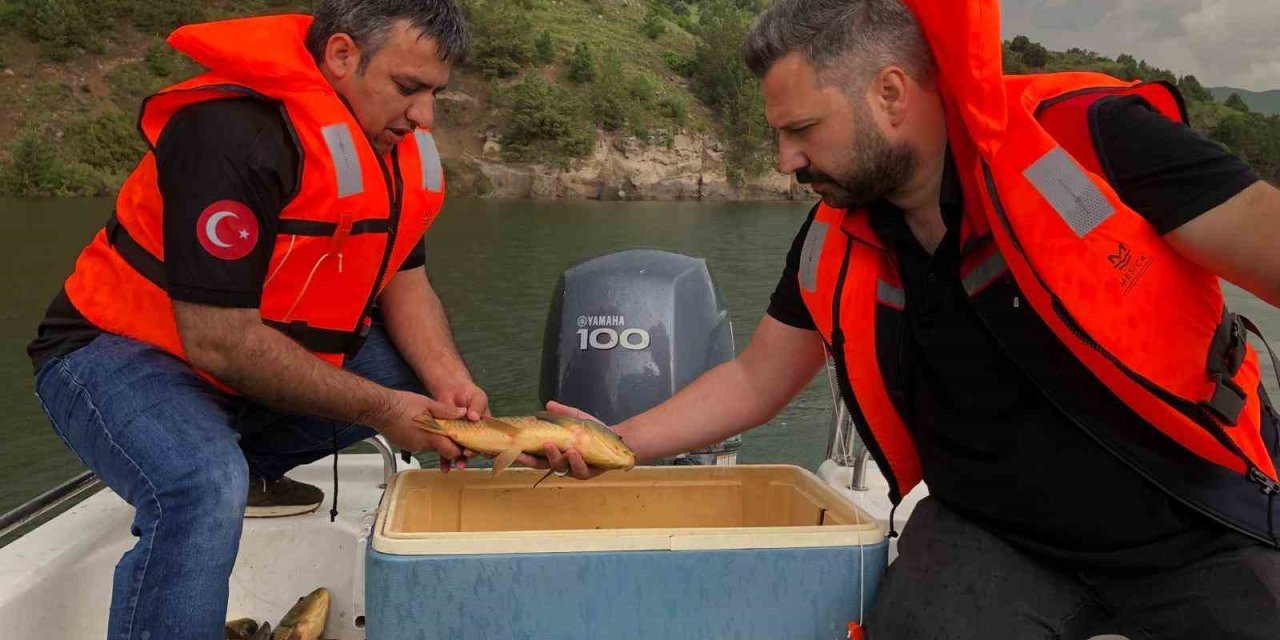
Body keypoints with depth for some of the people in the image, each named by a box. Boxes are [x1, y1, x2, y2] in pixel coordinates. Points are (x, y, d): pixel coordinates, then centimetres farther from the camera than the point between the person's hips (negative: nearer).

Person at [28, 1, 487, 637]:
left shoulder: (402, 142, -4)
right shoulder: (233, 134, -29)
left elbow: (402, 277, 2)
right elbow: (217, 343, -30)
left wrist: (451, 385, -16)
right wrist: (379, 409, -25)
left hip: (271, 351, 8)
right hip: (123, 353, -8)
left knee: (428, 374, -2)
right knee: (206, 489, -36)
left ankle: (249, 465, 8)